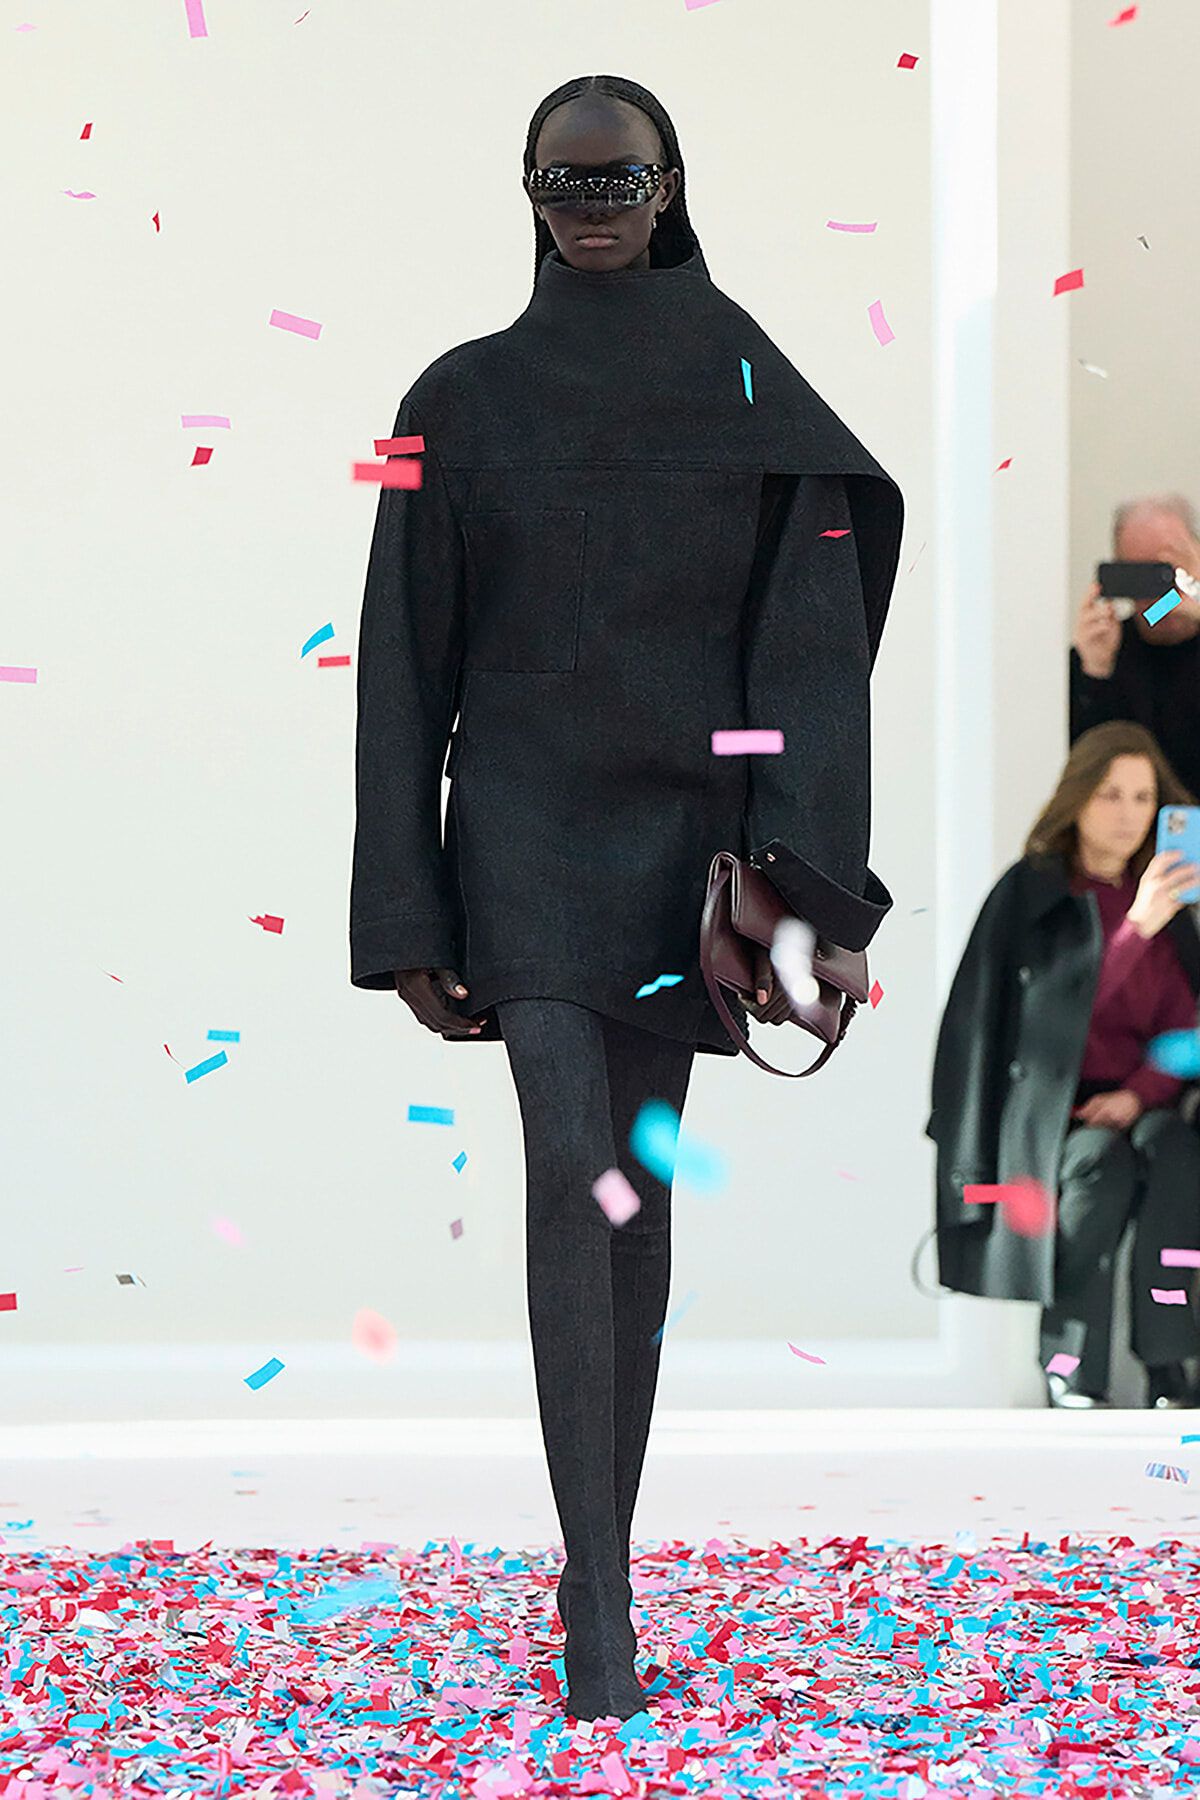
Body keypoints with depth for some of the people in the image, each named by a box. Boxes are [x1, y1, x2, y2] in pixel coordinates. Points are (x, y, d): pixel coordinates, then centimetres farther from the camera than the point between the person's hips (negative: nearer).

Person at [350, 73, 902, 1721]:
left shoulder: (755, 391, 3)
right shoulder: (463, 399, 1)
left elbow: (817, 639, -4)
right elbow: (407, 665, 2)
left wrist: (805, 880, -16)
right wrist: (404, 921, -3)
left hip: (686, 825, 2)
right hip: (526, 823, -2)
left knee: (642, 1182, 7)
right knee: (569, 1165, -17)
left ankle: (609, 1551, 20)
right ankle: (599, 1613, -19)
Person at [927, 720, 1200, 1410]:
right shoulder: (1029, 893, 0)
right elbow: (1062, 1008, -13)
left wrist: (1139, 1093, -10)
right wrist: (1137, 927, -24)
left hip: (1133, 1100, 3)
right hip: (1047, 1106, -3)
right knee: (1100, 1164, -36)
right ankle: (1074, 1375, -26)